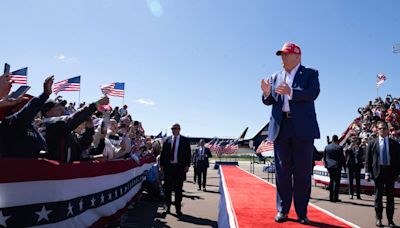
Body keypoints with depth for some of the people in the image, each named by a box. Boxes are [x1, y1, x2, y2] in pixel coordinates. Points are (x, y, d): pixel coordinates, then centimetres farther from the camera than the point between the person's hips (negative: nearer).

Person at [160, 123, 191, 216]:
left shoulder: (185, 140, 3)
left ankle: (178, 208, 12)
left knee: (178, 188, 4)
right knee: (168, 187, 8)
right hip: (168, 166, 2)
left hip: (179, 167, -2)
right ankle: (168, 206, 21)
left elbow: (188, 153, 1)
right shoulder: (167, 140, 7)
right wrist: (162, 164, 2)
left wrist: (187, 165, -6)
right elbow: (163, 153, 7)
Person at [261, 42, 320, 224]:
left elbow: (313, 93, -13)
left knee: (302, 172, 2)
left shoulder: (310, 74, 6)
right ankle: (282, 210, 14)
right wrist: (267, 94, -14)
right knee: (282, 171, 6)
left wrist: (291, 92, -28)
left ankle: (301, 212, 11)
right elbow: (270, 101, 9)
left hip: (302, 128, -3)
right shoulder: (275, 77, 16)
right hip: (281, 128, 3)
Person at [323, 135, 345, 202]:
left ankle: (331, 197, 17)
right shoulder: (339, 147, -11)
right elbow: (342, 158, -8)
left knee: (331, 180, 15)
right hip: (337, 166, -5)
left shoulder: (327, 147, 3)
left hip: (329, 166, 5)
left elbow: (324, 157, 8)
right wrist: (343, 164, 7)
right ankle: (335, 197, -1)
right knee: (336, 181, -1)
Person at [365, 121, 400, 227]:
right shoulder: (372, 143, 4)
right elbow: (368, 159, 2)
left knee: (390, 196, 6)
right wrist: (368, 173, -5)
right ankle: (379, 219, 16)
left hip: (391, 172, 1)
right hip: (378, 172, -1)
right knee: (378, 196, 6)